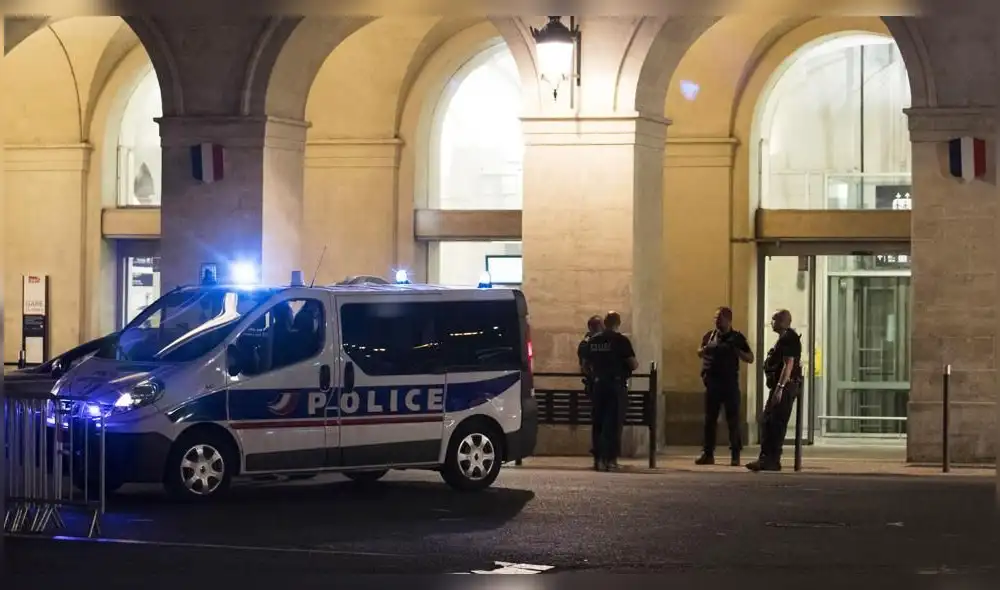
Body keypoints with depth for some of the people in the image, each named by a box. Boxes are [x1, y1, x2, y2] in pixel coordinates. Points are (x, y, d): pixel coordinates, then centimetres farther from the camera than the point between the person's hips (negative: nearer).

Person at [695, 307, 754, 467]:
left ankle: (735, 455, 3)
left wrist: (735, 350, -14)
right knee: (710, 419, 5)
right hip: (713, 383, 3)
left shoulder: (737, 338, 1)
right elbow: (700, 353, 24)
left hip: (730, 383, -3)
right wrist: (704, 350, 0)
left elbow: (750, 359, 2)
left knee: (733, 420, -1)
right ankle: (708, 454, 10)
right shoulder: (710, 336, 10)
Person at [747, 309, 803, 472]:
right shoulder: (784, 339, 20)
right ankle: (766, 459, 15)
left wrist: (780, 387, -26)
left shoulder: (788, 339, -13)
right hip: (780, 387, 11)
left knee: (776, 423, -10)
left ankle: (772, 461, -10)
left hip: (785, 386, -11)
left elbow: (788, 364, -22)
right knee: (766, 421, 12)